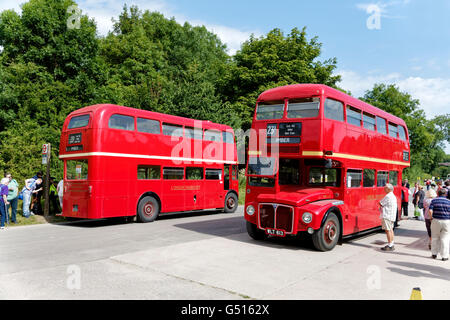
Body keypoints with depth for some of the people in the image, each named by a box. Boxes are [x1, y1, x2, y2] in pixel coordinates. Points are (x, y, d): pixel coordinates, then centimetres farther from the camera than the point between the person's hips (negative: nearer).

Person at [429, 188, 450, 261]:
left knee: (435, 238, 13)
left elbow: (430, 211, -13)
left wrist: (431, 218, 1)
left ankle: (434, 254, 19)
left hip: (436, 220, 0)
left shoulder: (434, 201, -2)